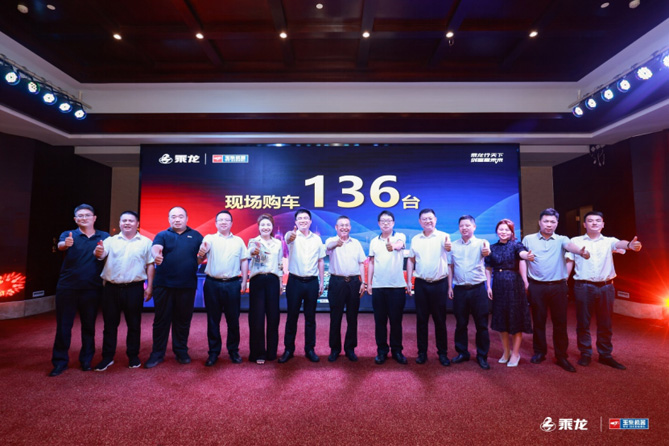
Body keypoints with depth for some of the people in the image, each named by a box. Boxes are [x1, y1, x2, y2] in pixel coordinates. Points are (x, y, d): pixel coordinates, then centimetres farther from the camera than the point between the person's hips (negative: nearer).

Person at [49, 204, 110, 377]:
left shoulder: (104, 237, 7)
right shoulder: (68, 235, 2)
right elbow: (60, 245, -21)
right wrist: (65, 244, -42)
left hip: (92, 289, 1)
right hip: (67, 287, 0)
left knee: (89, 326, 9)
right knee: (63, 326, 5)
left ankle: (86, 360, 22)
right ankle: (60, 362, 18)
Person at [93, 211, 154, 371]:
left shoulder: (145, 242, 3)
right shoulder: (111, 240, 8)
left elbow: (150, 265, 2)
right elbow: (101, 254, -8)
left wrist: (149, 287, -3)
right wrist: (98, 252, -32)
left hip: (134, 288, -1)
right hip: (111, 288, 2)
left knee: (134, 324, 8)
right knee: (110, 323, 10)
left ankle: (133, 355, 22)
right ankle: (107, 357, 23)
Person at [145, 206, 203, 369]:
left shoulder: (196, 236, 9)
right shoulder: (162, 235, 6)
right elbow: (155, 247, -15)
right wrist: (156, 254, -37)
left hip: (187, 286, 1)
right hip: (164, 285, 0)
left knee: (183, 320, 9)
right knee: (161, 319, 7)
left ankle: (181, 352, 23)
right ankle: (157, 353, 20)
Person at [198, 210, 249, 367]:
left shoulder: (238, 241, 9)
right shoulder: (210, 238, 5)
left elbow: (244, 261, 9)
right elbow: (205, 247, -14)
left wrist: (244, 281, 3)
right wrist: (202, 252, -38)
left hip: (233, 284, 1)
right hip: (213, 284, 0)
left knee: (233, 319, 7)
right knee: (213, 319, 8)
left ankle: (233, 350, 22)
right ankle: (213, 352, 21)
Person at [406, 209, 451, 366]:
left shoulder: (443, 237, -3)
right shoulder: (415, 239, 8)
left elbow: (449, 248, -26)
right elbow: (411, 260, 13)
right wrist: (408, 281, 8)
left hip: (439, 284, -3)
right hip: (421, 284, 3)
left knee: (440, 320, 7)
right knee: (421, 319, 8)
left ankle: (443, 353, 21)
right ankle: (422, 352, 20)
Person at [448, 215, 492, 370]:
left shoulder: (480, 243, -3)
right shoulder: (453, 245, 5)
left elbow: (485, 251, -26)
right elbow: (451, 267, 9)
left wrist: (486, 251, -50)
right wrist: (449, 286, 4)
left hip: (478, 289, -2)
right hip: (459, 290, 2)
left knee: (481, 324, 6)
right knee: (460, 324, 11)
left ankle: (482, 356, 21)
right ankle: (462, 353, 26)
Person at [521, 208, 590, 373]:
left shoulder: (561, 240, 5)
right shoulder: (528, 239, 5)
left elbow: (570, 246, -18)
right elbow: (522, 260, 7)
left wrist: (581, 251, -41)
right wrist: (525, 282, 0)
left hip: (558, 286, 0)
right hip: (536, 286, 0)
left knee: (560, 322, 4)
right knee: (538, 321, 8)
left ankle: (561, 356, 17)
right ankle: (539, 352, 23)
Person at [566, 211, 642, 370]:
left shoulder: (609, 241, 7)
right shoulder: (576, 241, 4)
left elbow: (620, 244, -16)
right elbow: (569, 262, 4)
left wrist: (630, 245, -40)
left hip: (606, 287, 2)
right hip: (583, 287, -2)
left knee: (605, 323, 11)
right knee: (583, 322, 5)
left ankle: (605, 355, 25)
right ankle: (585, 354, 18)